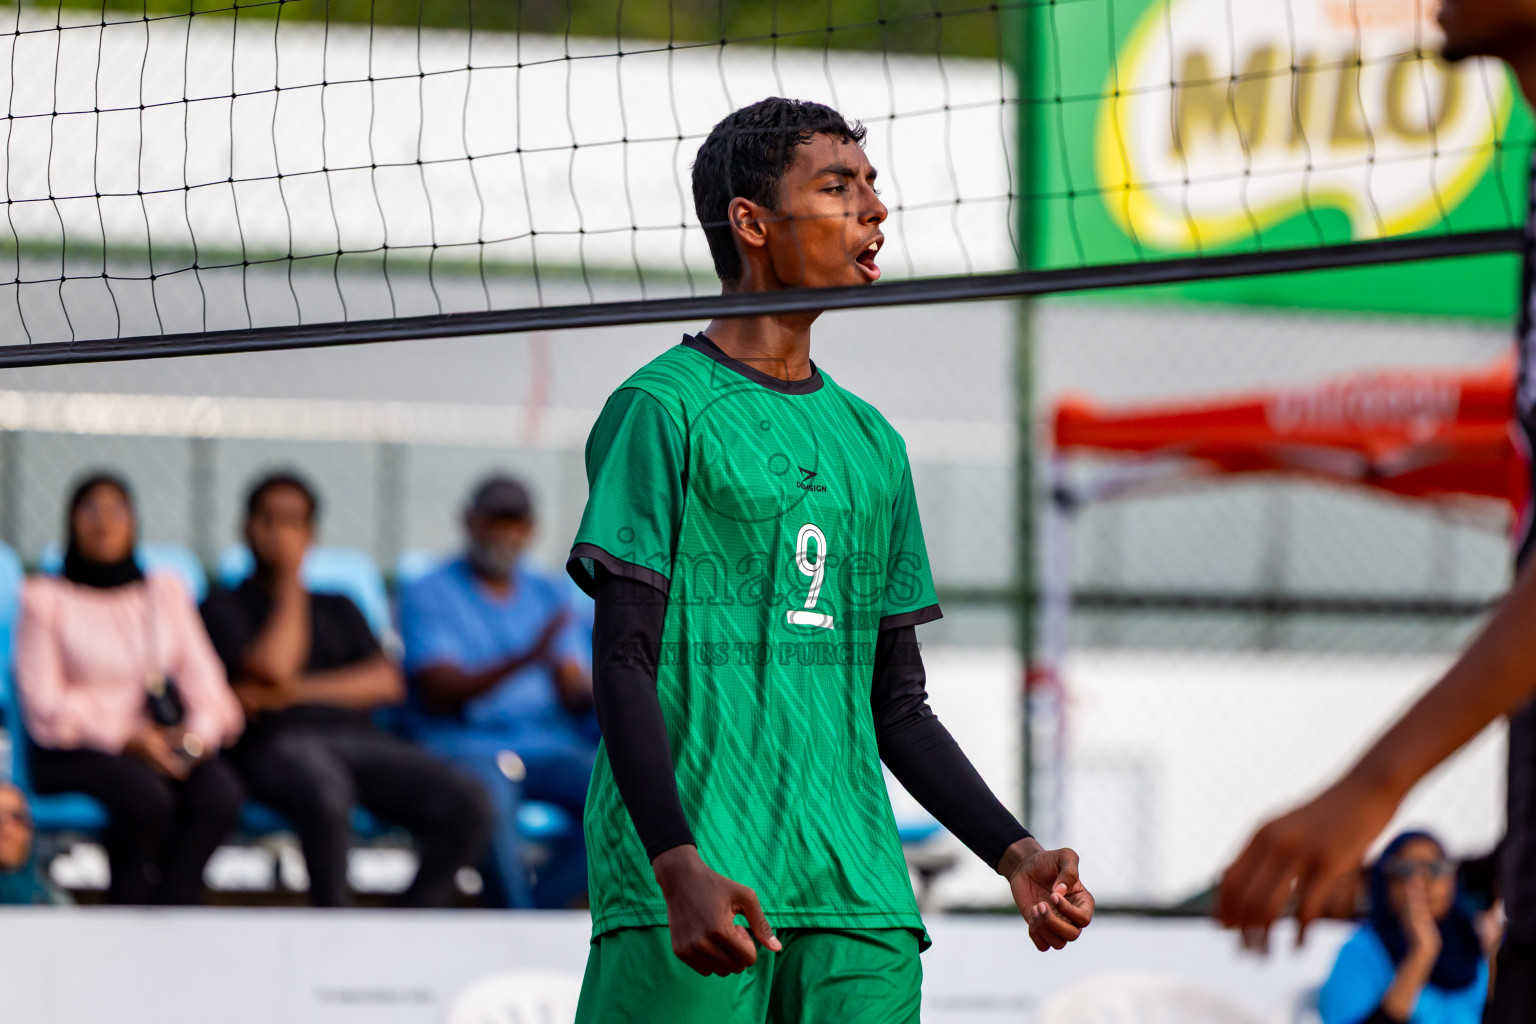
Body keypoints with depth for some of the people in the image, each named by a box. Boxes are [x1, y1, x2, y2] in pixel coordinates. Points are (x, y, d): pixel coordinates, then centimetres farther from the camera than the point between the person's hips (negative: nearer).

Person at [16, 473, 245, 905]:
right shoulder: (45, 598, 5)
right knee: (147, 795, -35)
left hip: (163, 744, 4)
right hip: (74, 753, -4)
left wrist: (198, 734, -12)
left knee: (220, 792, -30)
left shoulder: (165, 592, 17)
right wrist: (125, 739, -16)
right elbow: (43, 707, -3)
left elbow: (203, 682, 10)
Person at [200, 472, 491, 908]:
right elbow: (270, 667, -3)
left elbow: (387, 682, 13)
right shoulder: (225, 607, 18)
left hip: (356, 735, 5)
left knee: (465, 804, -24)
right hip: (278, 741, -5)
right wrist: (290, 582, 9)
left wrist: (300, 691, 0)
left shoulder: (338, 609, 31)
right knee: (325, 793, -43)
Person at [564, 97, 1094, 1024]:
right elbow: (623, 662, -8)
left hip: (855, 894, 6)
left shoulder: (869, 442, 19)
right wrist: (679, 866, -21)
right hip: (690, 893, -6)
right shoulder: (664, 409, -1)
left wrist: (1015, 853, 10)